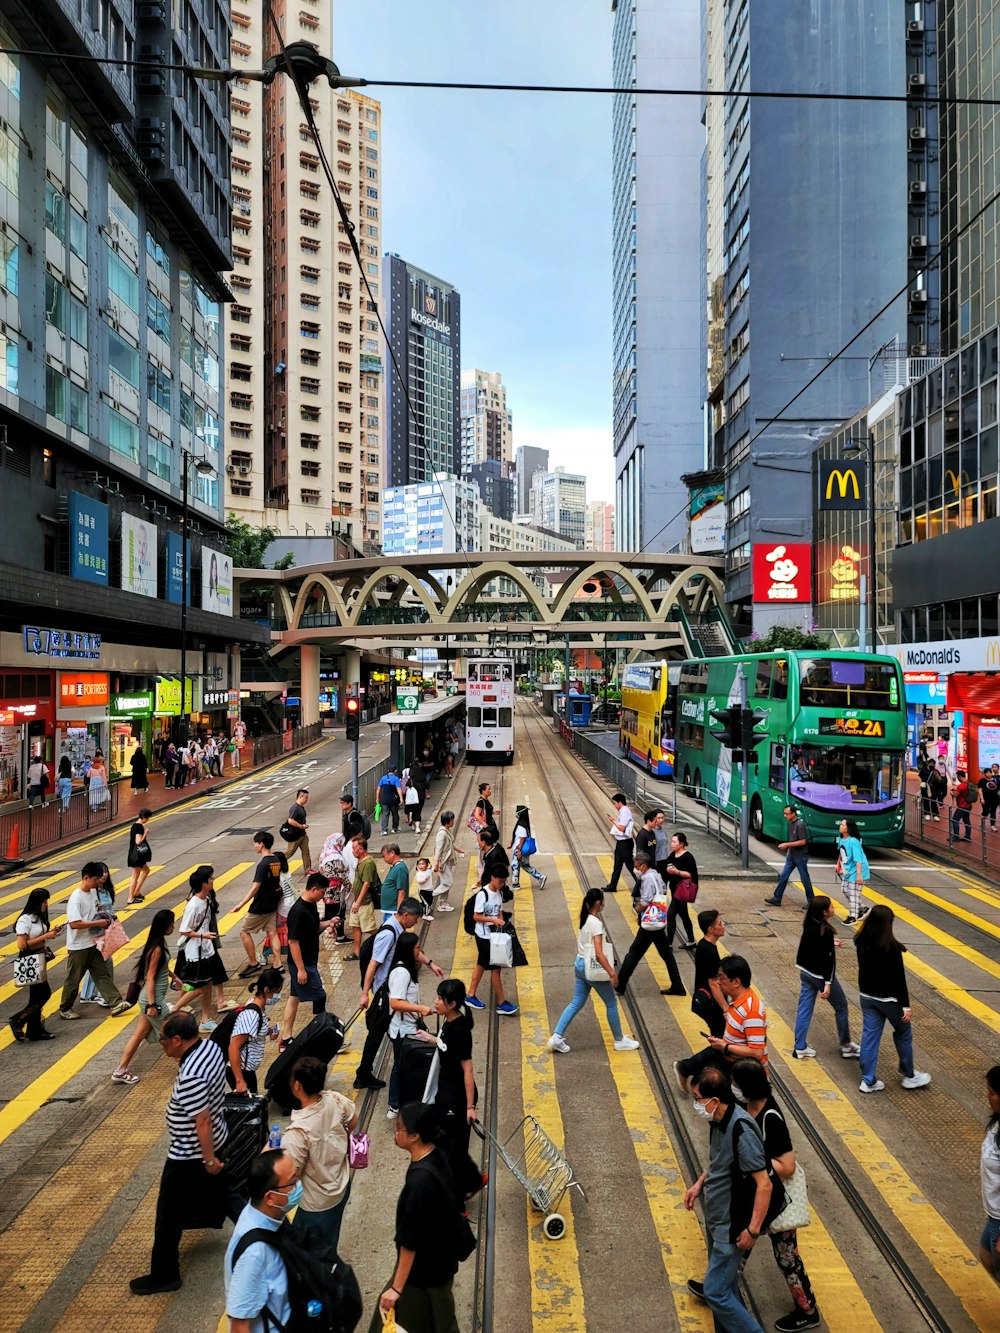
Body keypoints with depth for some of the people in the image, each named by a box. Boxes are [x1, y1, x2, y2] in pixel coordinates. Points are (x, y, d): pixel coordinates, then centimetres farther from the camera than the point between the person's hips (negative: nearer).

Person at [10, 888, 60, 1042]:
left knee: (37, 996, 12)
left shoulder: (38, 917, 11)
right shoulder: (25, 920, -17)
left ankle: (35, 1031, 19)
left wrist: (51, 932, 2)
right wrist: (45, 936, -21)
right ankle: (17, 1021, 6)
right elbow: (22, 945, -23)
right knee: (44, 993, -8)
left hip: (40, 961, 9)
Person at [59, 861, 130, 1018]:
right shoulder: (76, 898, -21)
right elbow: (74, 923, -29)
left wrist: (104, 917, 2)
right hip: (78, 947, -8)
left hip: (93, 944, 8)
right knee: (73, 980, 8)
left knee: (103, 974, 5)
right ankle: (65, 1009, 25)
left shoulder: (93, 892, 5)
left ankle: (116, 1003, 3)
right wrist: (98, 923, -23)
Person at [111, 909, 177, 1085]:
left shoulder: (159, 943, 5)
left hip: (150, 997, 9)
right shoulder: (157, 949, -22)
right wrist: (152, 1005, -23)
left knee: (140, 1033, 13)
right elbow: (150, 977, -23)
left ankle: (120, 1071, 18)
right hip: (153, 998, -9)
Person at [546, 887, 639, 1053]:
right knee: (611, 1003, 9)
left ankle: (557, 1037, 7)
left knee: (576, 1003, 12)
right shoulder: (596, 923, -21)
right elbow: (599, 953, -24)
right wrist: (612, 973, -23)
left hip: (580, 965, 8)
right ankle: (620, 1041, 21)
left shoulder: (585, 919, 5)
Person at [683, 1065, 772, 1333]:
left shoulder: (741, 1130, -30)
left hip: (732, 1227, -9)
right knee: (725, 1285, 22)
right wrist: (699, 1184, 8)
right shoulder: (719, 1120, -3)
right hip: (716, 1218, 9)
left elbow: (764, 1184, -27)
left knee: (716, 1293, -1)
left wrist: (753, 1231, -22)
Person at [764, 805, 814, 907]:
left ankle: (811, 900, 19)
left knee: (804, 879, 4)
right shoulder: (790, 824, 8)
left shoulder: (800, 825, -18)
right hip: (791, 856, 8)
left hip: (800, 856, -8)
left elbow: (802, 841, -22)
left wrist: (787, 845, -22)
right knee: (783, 876, 4)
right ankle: (776, 899, 6)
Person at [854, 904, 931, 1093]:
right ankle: (909, 1075, 33)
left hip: (867, 996, 5)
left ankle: (868, 1081, 18)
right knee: (903, 1033, 18)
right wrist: (905, 1005, -14)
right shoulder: (891, 947, -24)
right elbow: (899, 978, -19)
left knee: (869, 1035, 12)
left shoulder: (862, 942, -6)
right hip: (888, 998, -5)